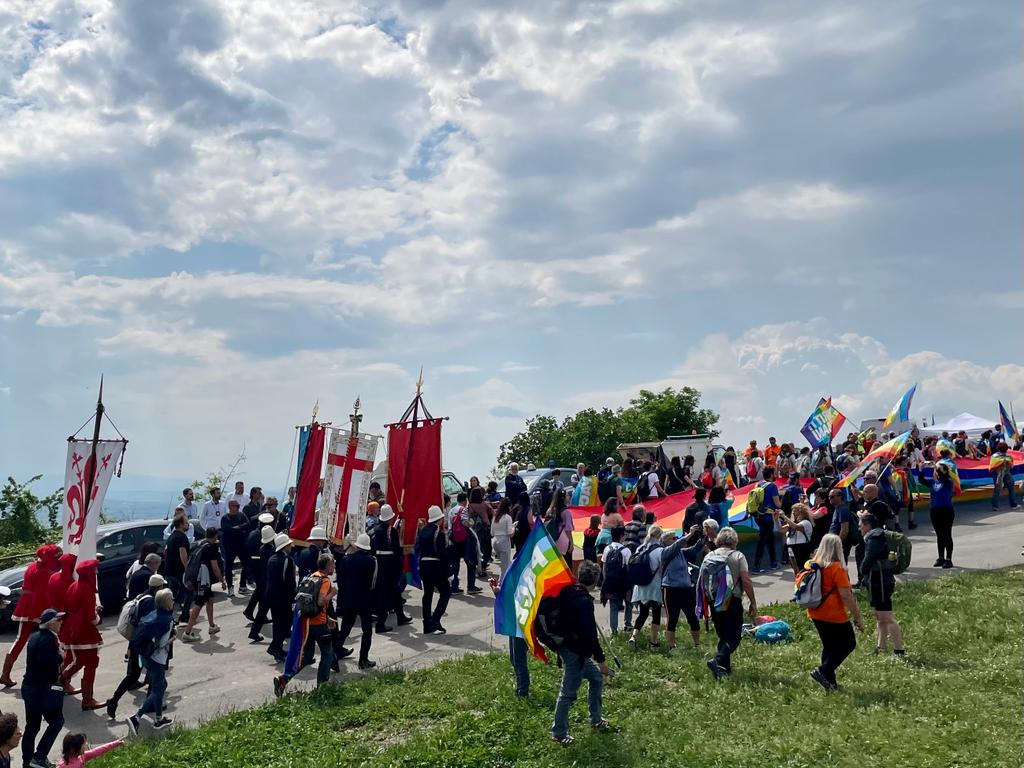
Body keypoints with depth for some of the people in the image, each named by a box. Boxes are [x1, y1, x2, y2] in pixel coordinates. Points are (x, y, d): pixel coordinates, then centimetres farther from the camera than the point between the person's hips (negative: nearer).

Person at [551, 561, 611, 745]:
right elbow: (590, 634, -25)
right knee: (568, 692, 3)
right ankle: (559, 732, 15)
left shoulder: (567, 593, 1)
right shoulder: (584, 602, -24)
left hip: (568, 646, 9)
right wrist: (601, 660, -17)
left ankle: (596, 720, 33)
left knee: (596, 678, 21)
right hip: (575, 652, -9)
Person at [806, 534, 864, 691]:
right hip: (834, 615, -7)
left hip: (815, 614, 7)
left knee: (828, 646, 18)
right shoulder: (837, 568, -17)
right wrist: (857, 617, -12)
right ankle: (822, 671, -5)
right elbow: (846, 595, -19)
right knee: (848, 643, 8)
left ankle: (829, 681, 20)